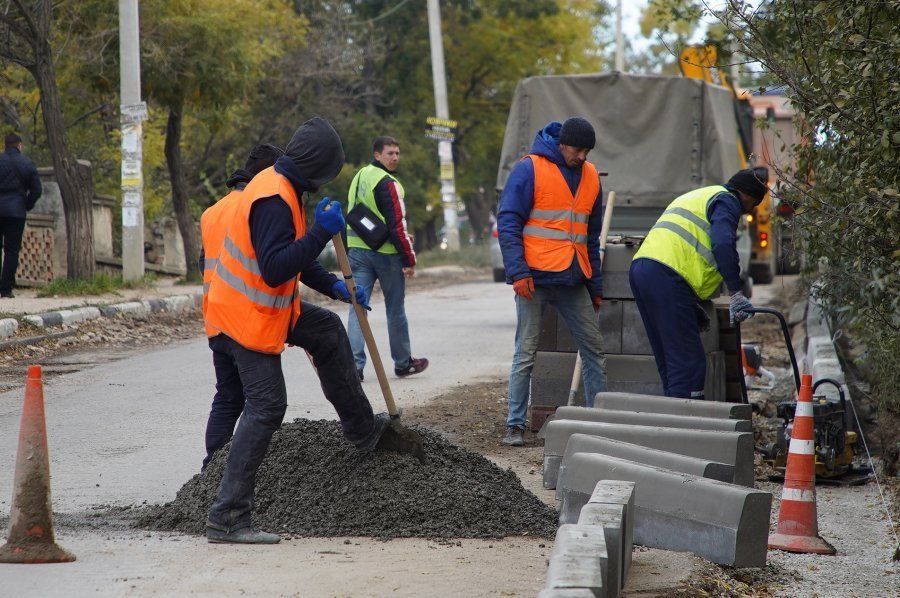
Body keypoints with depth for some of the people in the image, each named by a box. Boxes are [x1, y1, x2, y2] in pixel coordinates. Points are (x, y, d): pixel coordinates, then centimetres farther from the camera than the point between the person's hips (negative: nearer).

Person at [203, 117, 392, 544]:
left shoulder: (280, 188, 9)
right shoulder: (273, 201, -25)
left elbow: (290, 255, 22)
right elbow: (275, 270, -33)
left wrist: (333, 286, 16)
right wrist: (321, 233, -31)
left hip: (271, 307, 11)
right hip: (248, 318, -11)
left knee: (328, 332, 25)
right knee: (266, 408, -11)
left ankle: (362, 429, 40)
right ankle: (227, 518, -11)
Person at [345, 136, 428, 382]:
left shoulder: (359, 177, 13)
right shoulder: (387, 184, -14)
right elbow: (397, 225, -17)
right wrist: (409, 260, -13)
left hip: (357, 250, 6)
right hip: (386, 252, -6)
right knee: (395, 310, 8)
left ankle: (354, 363, -12)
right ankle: (403, 362, 20)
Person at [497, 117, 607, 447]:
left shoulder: (590, 176, 13)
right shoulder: (530, 169, -6)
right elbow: (508, 223, -8)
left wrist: (596, 285, 18)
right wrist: (518, 272, -17)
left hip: (574, 280, 6)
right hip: (535, 279, -6)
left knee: (594, 350, 6)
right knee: (526, 354, -3)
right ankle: (515, 425, 3)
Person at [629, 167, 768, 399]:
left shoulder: (695, 197, 34)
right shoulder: (726, 200, 4)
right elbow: (723, 244, -15)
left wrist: (692, 306, 30)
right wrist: (736, 293, -17)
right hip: (665, 275, -10)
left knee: (670, 361, 15)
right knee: (689, 362, -10)